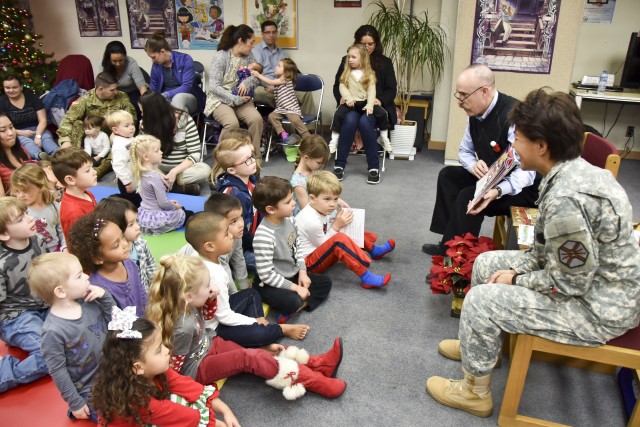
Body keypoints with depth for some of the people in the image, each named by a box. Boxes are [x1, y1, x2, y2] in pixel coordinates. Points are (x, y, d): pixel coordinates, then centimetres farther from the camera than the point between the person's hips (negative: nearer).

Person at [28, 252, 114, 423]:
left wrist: (105, 297, -15)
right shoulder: (53, 331, -26)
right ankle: (85, 409, 21)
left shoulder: (89, 301, -10)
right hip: (88, 391, -6)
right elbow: (57, 371, -18)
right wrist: (75, 403, -10)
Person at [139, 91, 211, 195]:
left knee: (205, 170, -34)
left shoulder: (185, 121, -15)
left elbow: (195, 154, -15)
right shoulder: (147, 123, -3)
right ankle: (184, 186, -27)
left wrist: (174, 171, -29)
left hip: (183, 167, -3)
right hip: (159, 168, 3)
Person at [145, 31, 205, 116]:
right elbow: (153, 91, 11)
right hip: (167, 100, 4)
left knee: (178, 97, -40)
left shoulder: (185, 59, -10)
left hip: (189, 99, -4)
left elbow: (186, 87, -20)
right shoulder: (156, 65, 5)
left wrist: (165, 95, -27)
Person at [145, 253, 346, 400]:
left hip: (209, 344, 9)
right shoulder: (184, 327, -37)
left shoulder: (187, 305, -13)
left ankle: (317, 364, -7)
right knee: (249, 358, -25)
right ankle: (316, 382, -23)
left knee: (262, 353, -5)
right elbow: (174, 367, -24)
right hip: (196, 368, -8)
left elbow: (207, 315, 8)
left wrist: (211, 297, -11)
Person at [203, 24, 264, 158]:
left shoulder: (248, 56, 7)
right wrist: (235, 99, -22)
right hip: (220, 99, -5)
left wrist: (247, 82, -17)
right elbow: (214, 86, -16)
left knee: (256, 118, -25)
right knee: (232, 123, -34)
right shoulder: (220, 56, -11)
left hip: (241, 99, 5)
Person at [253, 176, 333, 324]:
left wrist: (303, 272, -3)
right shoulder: (264, 236, -31)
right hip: (270, 284, -9)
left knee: (325, 282, 6)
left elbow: (297, 247, 9)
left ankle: (294, 309, -8)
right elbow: (266, 275, -27)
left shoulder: (288, 219, -7)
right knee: (293, 301, -34)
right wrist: (295, 288, -20)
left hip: (292, 274, 9)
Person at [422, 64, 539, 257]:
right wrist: (474, 165, -14)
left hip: (523, 188, -9)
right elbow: (465, 151, 10)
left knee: (468, 197, -25)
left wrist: (497, 191, -48)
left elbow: (526, 172, -32)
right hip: (491, 178, 9)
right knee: (448, 175, 4)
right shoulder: (476, 113, -2)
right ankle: (450, 240, 6)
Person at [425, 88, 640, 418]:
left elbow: (568, 283, -26)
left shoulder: (565, 199, -33)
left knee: (481, 300, -13)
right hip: (592, 278, 10)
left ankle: (475, 393, 11)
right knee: (487, 264, 12)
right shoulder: (576, 171, -1)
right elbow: (553, 250, 9)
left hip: (599, 308, -10)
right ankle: (478, 344, 34)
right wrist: (517, 270, -1)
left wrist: (516, 280, -10)